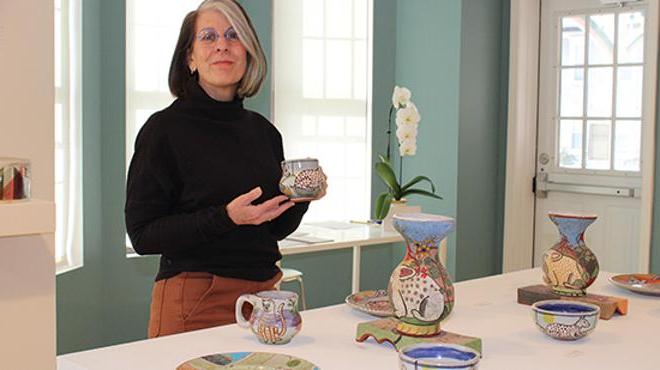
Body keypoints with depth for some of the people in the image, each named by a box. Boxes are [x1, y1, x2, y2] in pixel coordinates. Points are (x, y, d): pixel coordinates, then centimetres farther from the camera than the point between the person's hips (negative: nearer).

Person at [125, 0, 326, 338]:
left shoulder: (263, 131, 7)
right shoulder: (164, 129, -9)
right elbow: (142, 234, -13)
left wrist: (301, 197, -6)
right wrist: (226, 217, -23)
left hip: (262, 292, 5)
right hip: (195, 301, -5)